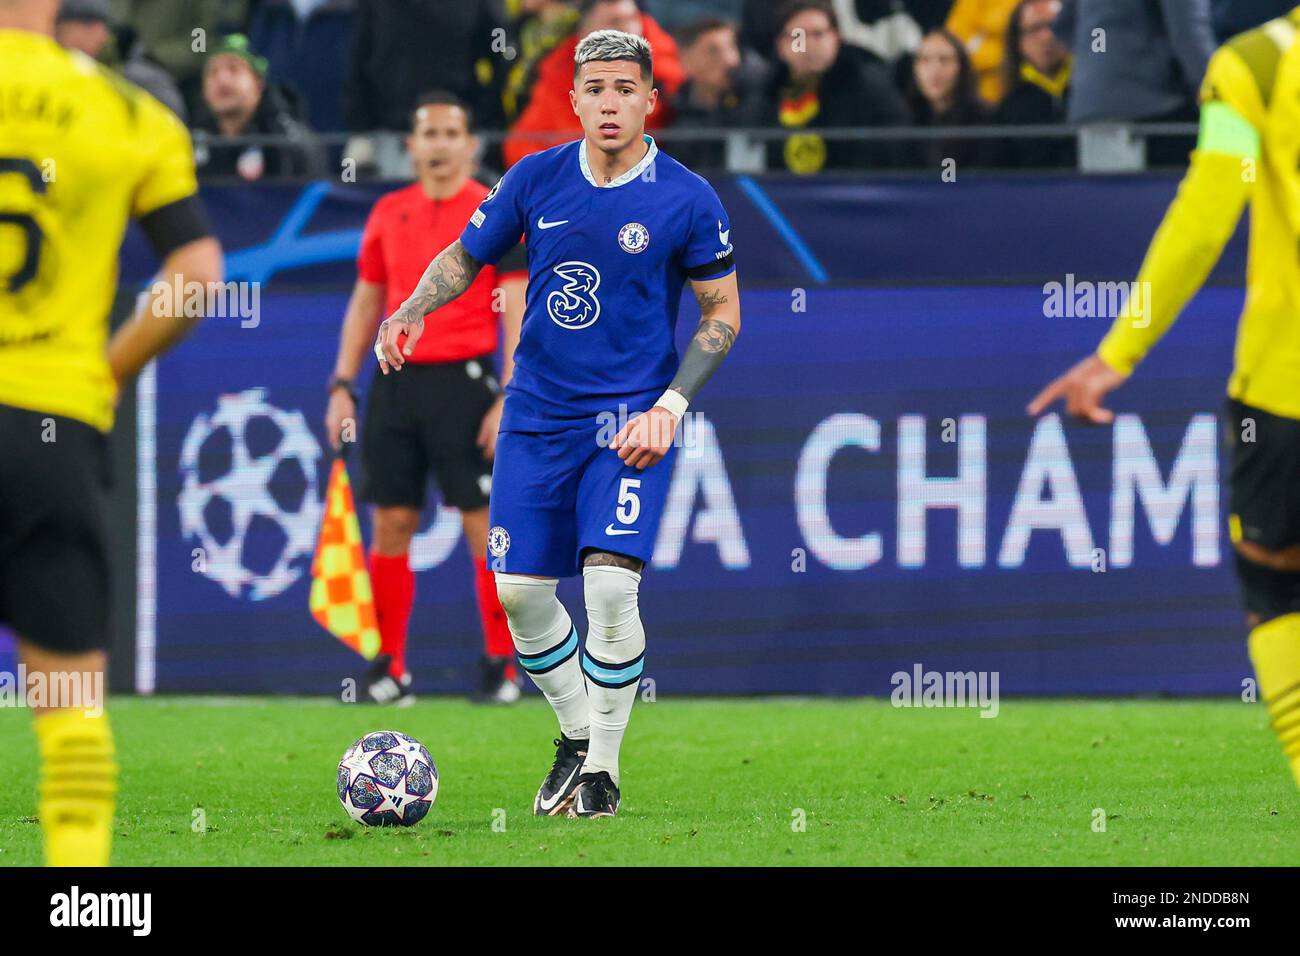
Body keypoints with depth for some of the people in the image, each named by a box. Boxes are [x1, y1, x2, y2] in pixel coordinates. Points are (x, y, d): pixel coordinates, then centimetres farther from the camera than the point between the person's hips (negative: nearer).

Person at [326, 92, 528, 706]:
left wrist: (509, 398, -11)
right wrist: (342, 386, 10)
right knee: (391, 524, 3)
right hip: (396, 381, 4)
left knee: (483, 526, -6)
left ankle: (501, 667, 0)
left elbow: (516, 314, -4)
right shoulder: (388, 214, 12)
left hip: (464, 380, -4)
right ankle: (389, 666, 9)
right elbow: (365, 303, 17)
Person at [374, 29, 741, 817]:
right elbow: (465, 257, 11)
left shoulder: (687, 201, -9)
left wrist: (670, 406, -11)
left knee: (610, 583, -18)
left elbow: (724, 314, -1)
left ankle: (604, 769, -3)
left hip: (630, 418, -4)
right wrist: (413, 312, -9)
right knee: (519, 591, 3)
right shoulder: (537, 178, -1)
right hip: (538, 413, 4)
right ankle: (576, 733, 27)